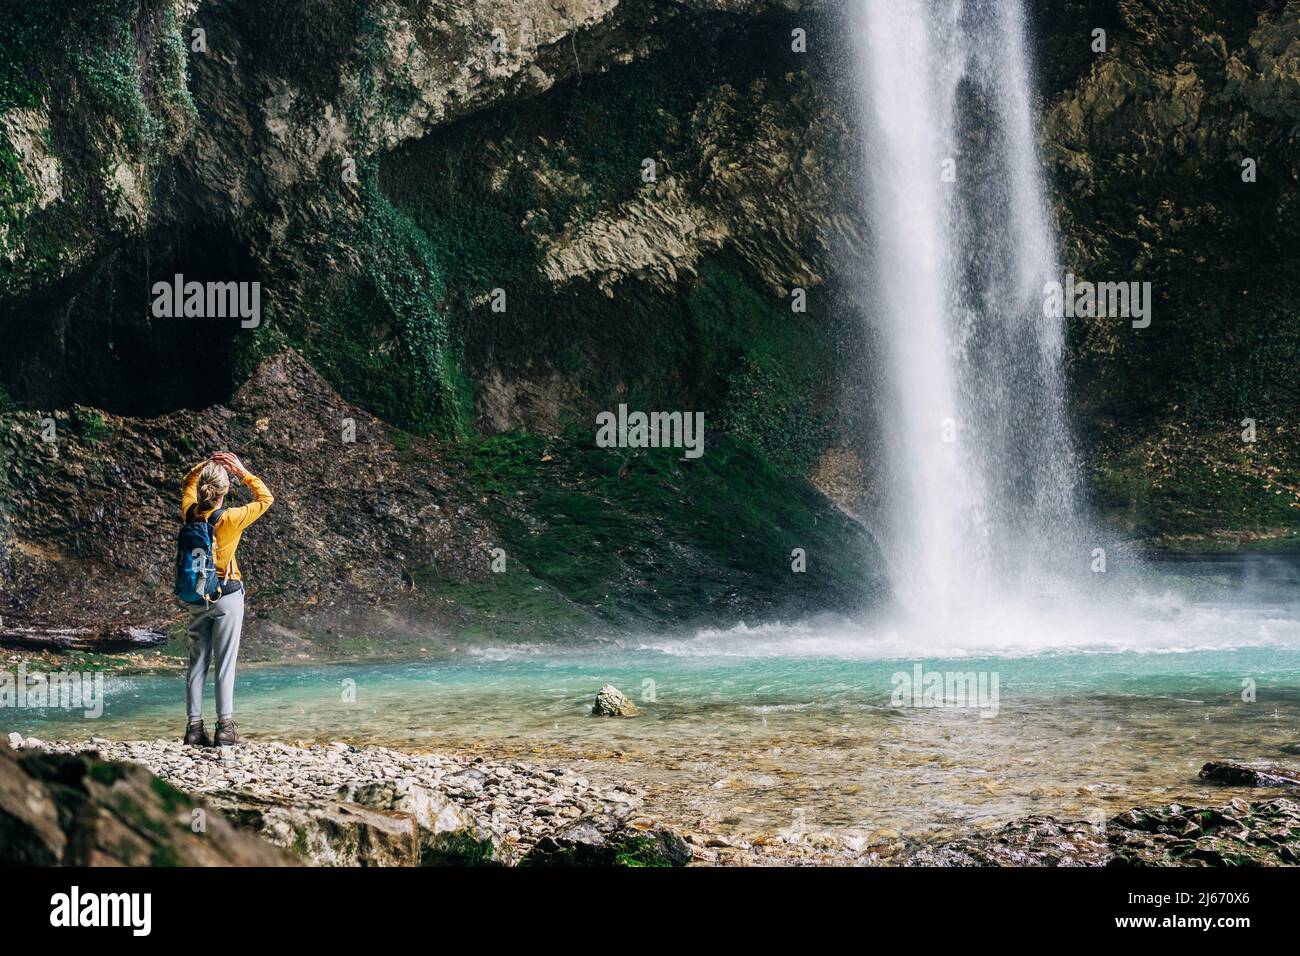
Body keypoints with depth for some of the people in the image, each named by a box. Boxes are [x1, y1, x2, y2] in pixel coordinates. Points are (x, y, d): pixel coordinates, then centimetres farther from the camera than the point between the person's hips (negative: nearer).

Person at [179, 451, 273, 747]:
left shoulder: (190, 514, -5)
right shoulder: (230, 519, -18)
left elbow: (189, 482, 17)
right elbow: (266, 498, -4)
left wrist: (207, 464, 6)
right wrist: (243, 471, -4)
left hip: (197, 597, 4)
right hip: (227, 596, -4)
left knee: (197, 662, 8)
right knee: (225, 663, -1)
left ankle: (194, 727, 8)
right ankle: (225, 727, -2)